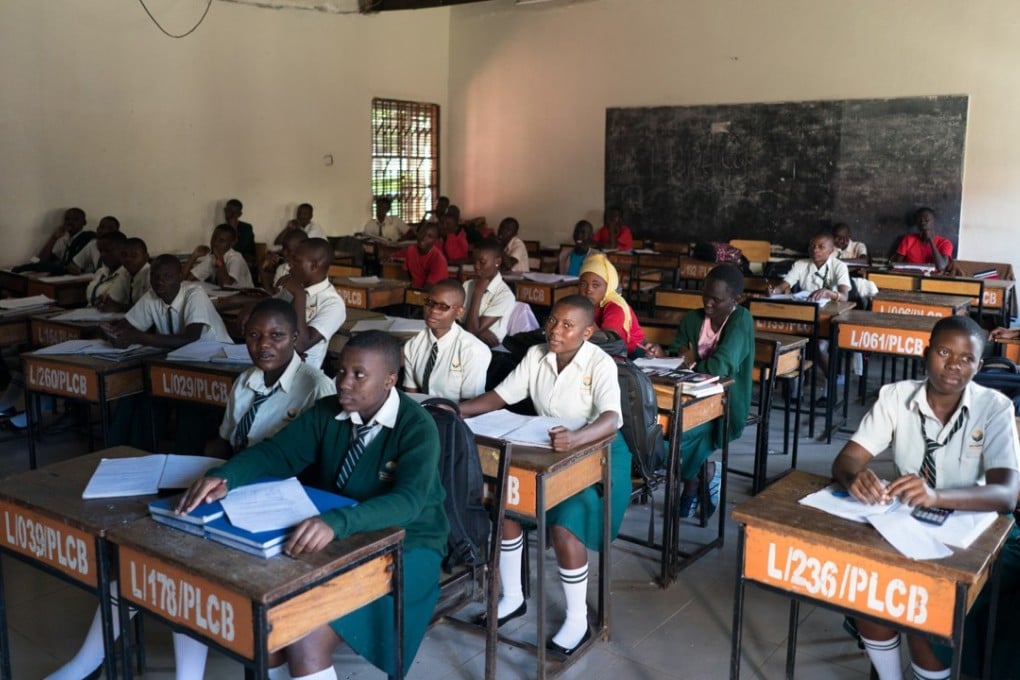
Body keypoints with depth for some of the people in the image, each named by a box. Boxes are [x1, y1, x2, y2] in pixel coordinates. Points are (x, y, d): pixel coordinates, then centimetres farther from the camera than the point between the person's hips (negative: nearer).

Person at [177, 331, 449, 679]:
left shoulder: (417, 428, -19)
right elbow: (277, 451, -5)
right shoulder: (327, 412, 0)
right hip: (335, 541, 6)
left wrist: (335, 523, -49)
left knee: (307, 633, -24)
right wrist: (224, 476, -27)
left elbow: (408, 500, -33)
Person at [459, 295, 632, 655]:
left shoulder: (600, 364, -20)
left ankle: (577, 620, -4)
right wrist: (458, 408, -19)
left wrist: (576, 438, -54)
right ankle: (512, 598, 6)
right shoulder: (535, 355, -2)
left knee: (564, 523, -25)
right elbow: (501, 395, -1)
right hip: (547, 450, 6)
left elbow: (611, 418, -33)